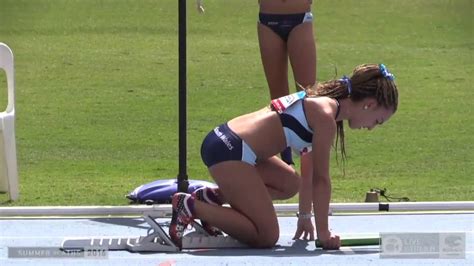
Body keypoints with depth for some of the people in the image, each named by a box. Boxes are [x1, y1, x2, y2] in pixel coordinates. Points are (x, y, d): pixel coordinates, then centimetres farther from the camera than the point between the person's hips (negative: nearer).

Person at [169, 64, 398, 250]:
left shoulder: (325, 102, 16)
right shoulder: (326, 117, -14)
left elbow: (310, 169, 22)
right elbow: (321, 179, -11)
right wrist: (323, 233, -4)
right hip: (228, 152, -10)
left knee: (290, 185, 28)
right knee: (266, 237, -7)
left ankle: (212, 197, 17)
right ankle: (191, 206, -8)